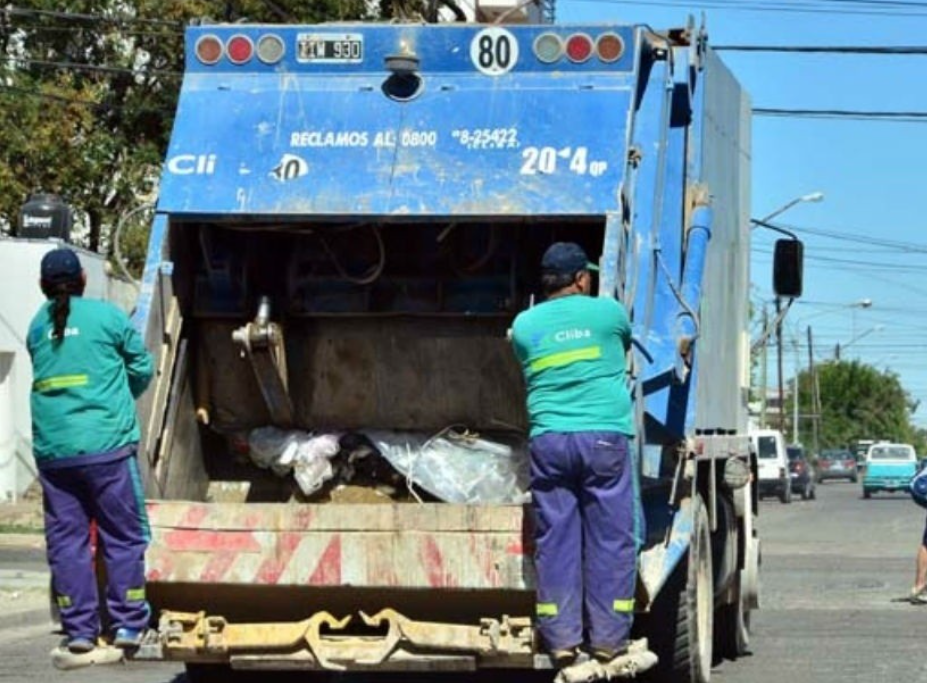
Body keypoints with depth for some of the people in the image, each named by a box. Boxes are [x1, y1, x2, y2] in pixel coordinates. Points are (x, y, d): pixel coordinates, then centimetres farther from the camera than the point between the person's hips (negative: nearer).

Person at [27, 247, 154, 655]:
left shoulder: (37, 327, 10)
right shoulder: (107, 316, 0)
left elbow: (46, 379, 16)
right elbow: (141, 368, 8)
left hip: (53, 449, 3)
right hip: (106, 444, -3)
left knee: (66, 539, 8)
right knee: (122, 536, 4)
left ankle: (79, 629, 7)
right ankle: (127, 624, 4)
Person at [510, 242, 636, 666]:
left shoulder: (524, 325, 9)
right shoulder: (607, 312, 6)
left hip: (548, 440, 2)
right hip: (604, 438, -2)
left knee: (555, 541, 5)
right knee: (610, 540, 3)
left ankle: (561, 638, 2)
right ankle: (608, 638, 2)